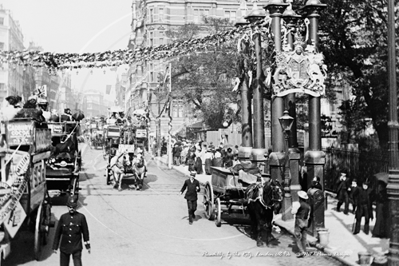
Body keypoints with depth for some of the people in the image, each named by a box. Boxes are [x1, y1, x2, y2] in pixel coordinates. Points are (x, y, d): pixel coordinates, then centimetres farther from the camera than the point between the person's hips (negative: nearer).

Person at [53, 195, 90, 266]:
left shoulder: (81, 217, -6)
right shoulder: (63, 217, -1)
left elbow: (85, 232, 3)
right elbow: (57, 233, 6)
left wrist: (87, 246, 8)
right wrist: (55, 246, 7)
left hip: (76, 248, -2)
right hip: (64, 247, 2)